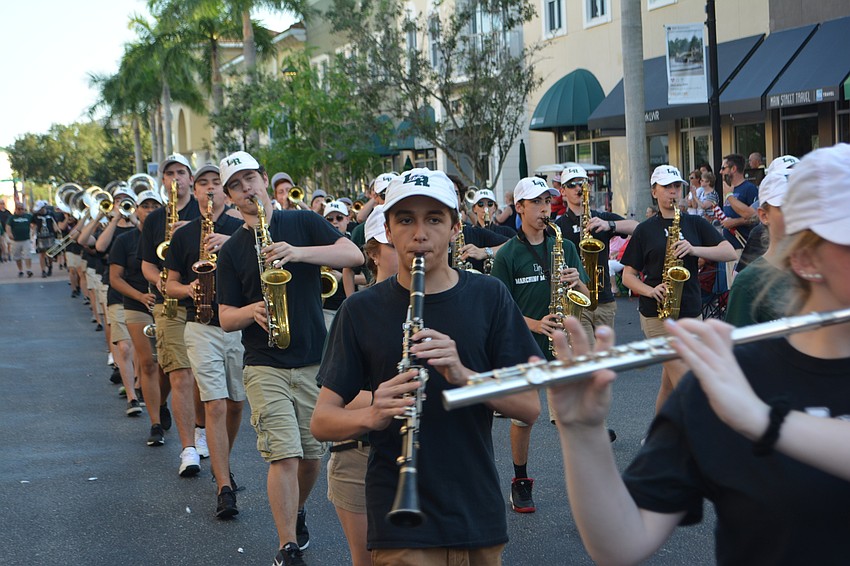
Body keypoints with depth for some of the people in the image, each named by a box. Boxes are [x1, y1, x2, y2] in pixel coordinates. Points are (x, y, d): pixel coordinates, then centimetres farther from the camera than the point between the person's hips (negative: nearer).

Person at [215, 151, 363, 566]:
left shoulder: (303, 223, 4)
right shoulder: (231, 250, 6)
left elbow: (354, 254, -11)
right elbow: (225, 318, 4)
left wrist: (299, 252, -24)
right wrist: (252, 311, -18)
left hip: (314, 363, 1)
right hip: (265, 366, -1)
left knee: (311, 454, 11)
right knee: (284, 455, -11)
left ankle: (297, 511, 39)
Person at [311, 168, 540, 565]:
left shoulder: (488, 297, 1)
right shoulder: (363, 310, -1)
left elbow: (530, 408, -3)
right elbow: (321, 422, -2)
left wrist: (462, 375, -21)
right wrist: (372, 416, -24)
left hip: (480, 515, 2)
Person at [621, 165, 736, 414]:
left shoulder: (695, 224, 10)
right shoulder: (645, 230, 5)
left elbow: (729, 252, 0)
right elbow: (628, 276, 5)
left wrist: (694, 249, -15)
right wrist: (650, 291, -14)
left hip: (691, 311, 3)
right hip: (656, 314, -3)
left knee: (670, 383, 9)